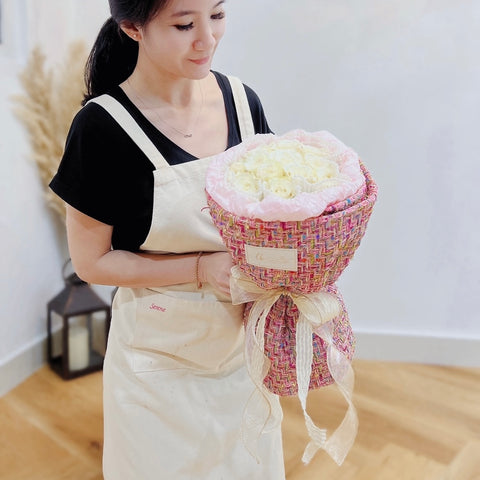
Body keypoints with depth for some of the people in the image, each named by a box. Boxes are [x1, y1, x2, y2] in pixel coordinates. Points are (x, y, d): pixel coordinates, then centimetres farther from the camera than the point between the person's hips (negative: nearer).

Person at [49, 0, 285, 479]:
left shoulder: (241, 100, -3)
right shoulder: (102, 125, -18)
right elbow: (91, 262, -12)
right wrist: (201, 267, -22)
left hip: (243, 339, 5)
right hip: (162, 356, -4)